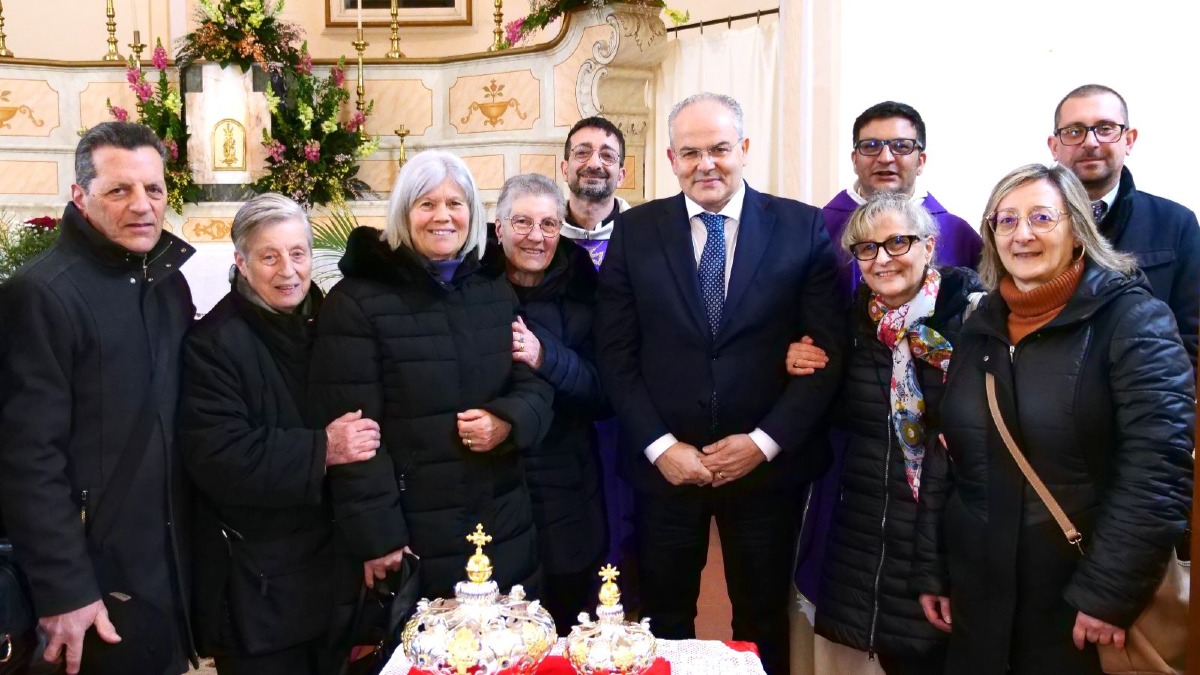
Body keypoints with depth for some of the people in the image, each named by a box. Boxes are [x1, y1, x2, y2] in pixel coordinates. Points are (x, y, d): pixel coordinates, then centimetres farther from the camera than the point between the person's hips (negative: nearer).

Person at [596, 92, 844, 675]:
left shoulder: (804, 229, -2)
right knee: (664, 626, 14)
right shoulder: (633, 232, 1)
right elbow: (616, 354, -1)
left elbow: (827, 351, -5)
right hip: (664, 466, 1)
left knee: (762, 625, 16)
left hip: (767, 465, 0)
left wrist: (765, 442, -11)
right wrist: (660, 446, -10)